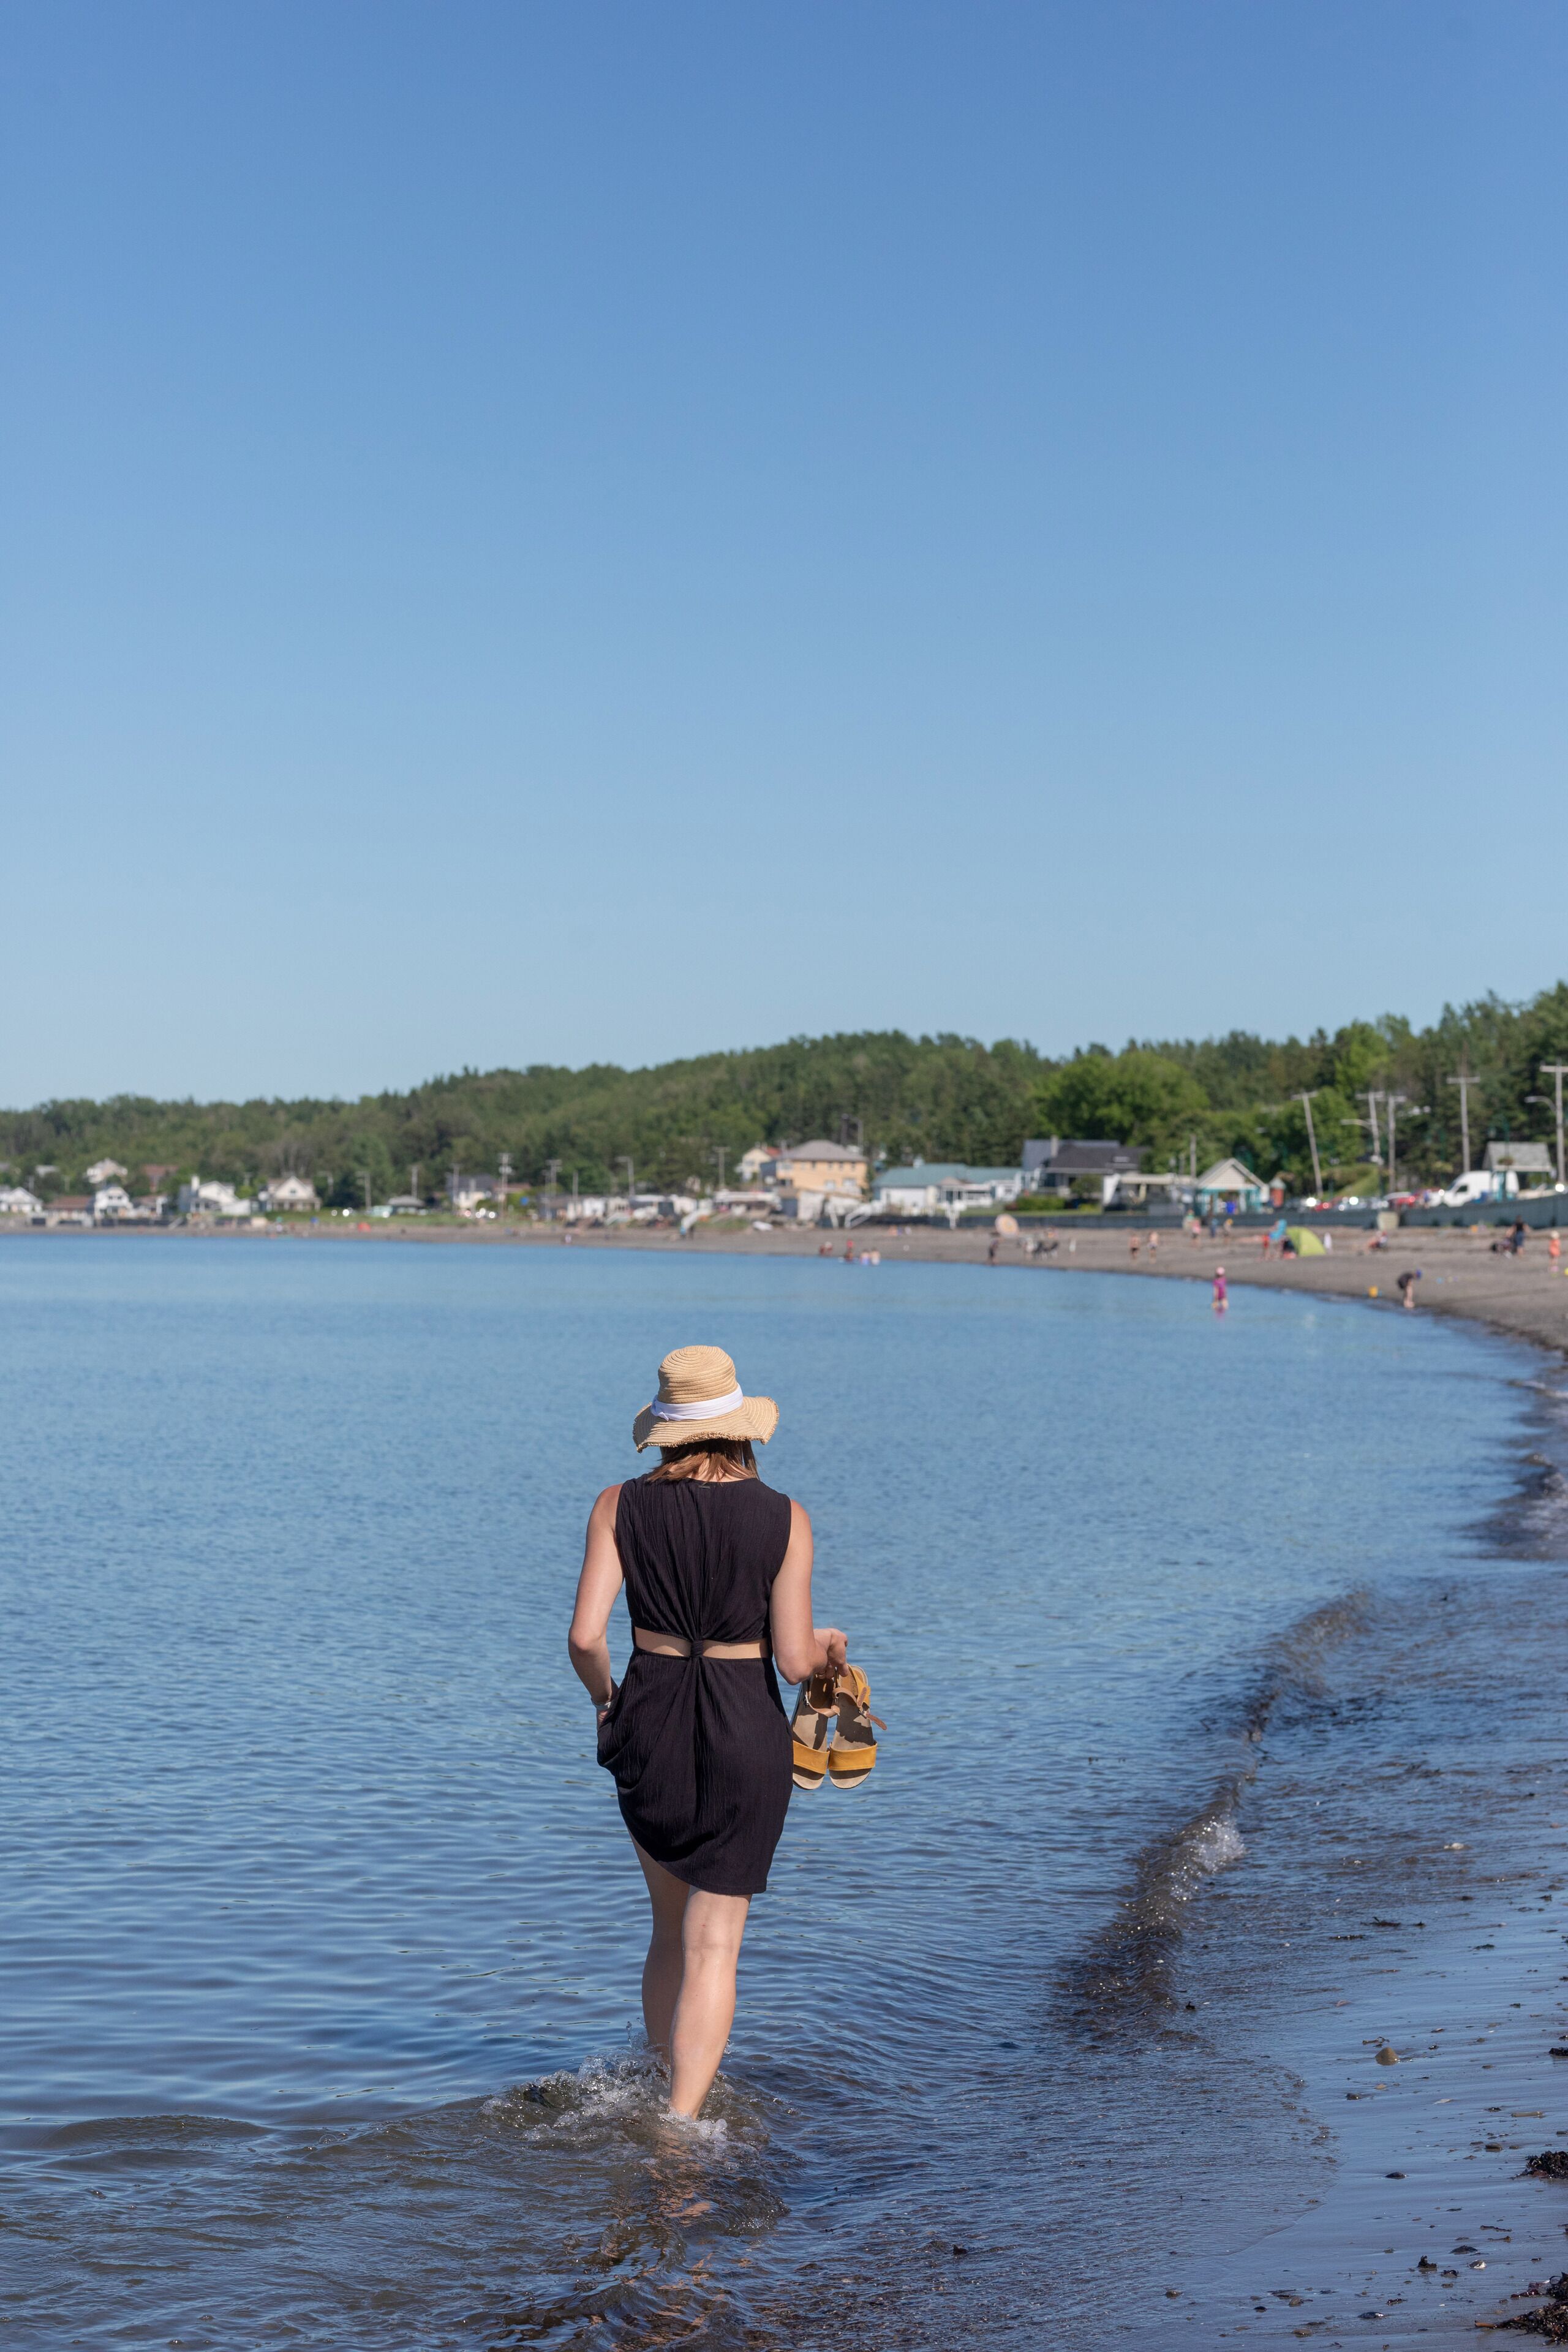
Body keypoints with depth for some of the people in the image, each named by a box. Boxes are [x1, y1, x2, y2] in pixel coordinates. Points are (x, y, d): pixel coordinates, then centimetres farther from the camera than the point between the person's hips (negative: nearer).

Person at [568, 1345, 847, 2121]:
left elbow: (585, 1635, -11)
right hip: (745, 1735, -2)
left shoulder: (620, 1507, -5)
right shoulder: (783, 1518, -9)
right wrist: (830, 1645, 12)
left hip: (649, 1720, 3)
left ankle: (663, 2083, 31)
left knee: (673, 1925, 23)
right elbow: (794, 1660, -10)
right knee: (714, 1941, 3)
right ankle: (680, 2123, -6)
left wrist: (601, 1694, 9)